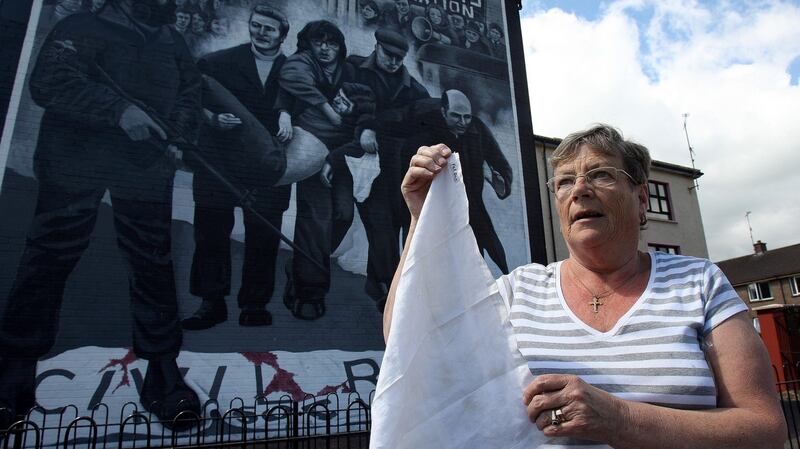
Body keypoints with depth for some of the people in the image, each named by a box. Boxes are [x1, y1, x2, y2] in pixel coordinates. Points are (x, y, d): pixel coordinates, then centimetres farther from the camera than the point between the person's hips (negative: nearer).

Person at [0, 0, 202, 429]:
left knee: (152, 265, 1)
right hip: (74, 162, -3)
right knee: (47, 261, 0)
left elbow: (189, 92, 17)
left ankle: (163, 375, 11)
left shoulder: (172, 44, 17)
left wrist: (179, 130, -4)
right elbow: (48, 82, -10)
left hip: (146, 168, 3)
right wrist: (118, 109, -23)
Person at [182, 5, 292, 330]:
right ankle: (211, 303, 16)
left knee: (263, 236, 2)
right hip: (219, 161, 0)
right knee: (211, 232, 3)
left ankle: (254, 304, 16)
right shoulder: (220, 62, 7)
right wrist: (213, 119, -14)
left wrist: (288, 115, -18)